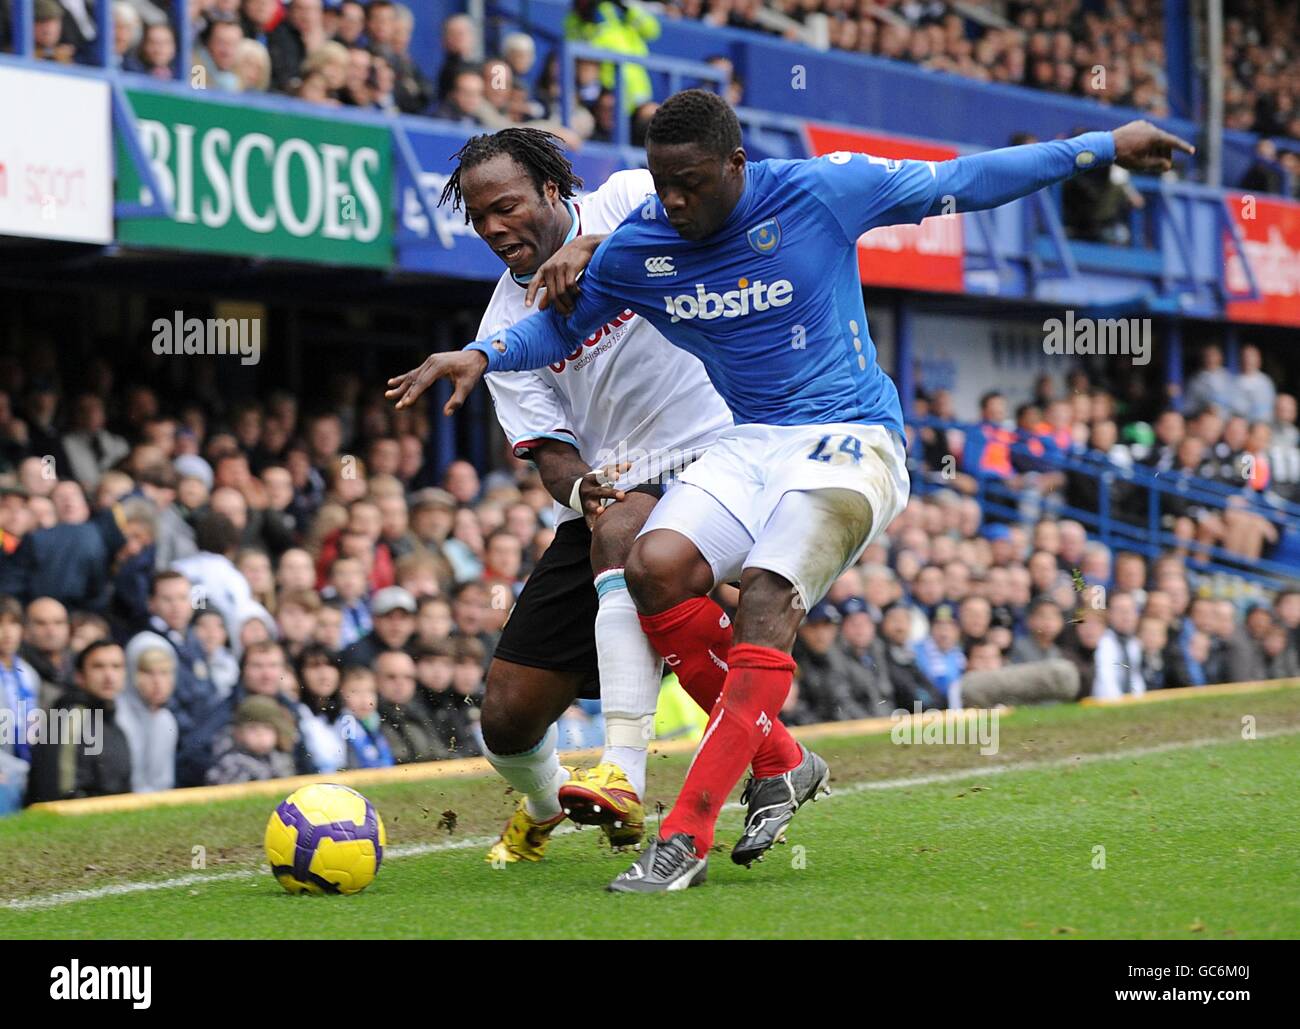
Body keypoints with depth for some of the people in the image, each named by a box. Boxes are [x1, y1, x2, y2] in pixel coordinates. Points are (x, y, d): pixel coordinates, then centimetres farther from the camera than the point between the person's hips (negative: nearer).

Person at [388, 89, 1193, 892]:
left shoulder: (820, 191, -9)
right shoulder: (634, 248, 2)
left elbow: (960, 184, 1)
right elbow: (562, 326, 20)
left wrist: (1103, 148, 3)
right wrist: (479, 356, 0)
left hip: (851, 437, -5)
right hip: (751, 443, 5)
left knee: (766, 596, -27)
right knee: (656, 566, -22)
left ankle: (687, 835, -28)